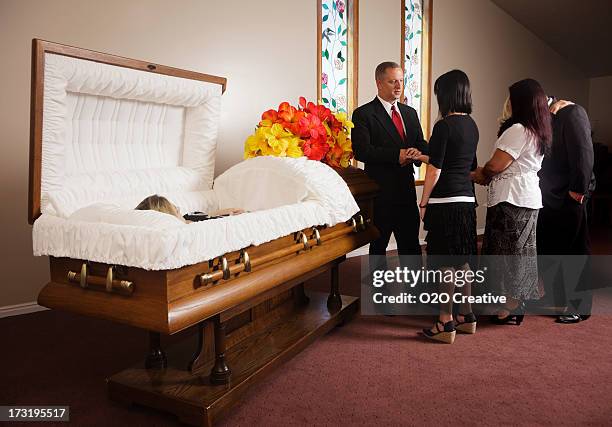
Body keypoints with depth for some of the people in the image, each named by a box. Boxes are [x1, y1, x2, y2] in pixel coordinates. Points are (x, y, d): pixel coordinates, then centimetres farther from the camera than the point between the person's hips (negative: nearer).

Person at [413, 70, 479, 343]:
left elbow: (435, 170, -14)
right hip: (467, 199, 8)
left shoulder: (444, 125, -12)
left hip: (445, 201, -8)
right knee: (462, 260, 15)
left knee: (444, 263, -1)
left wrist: (424, 203, -5)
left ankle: (446, 324, 6)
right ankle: (466, 316, 26)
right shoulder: (471, 125, 12)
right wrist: (427, 158, 28)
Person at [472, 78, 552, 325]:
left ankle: (509, 308, 7)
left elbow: (495, 166, -16)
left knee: (507, 250, -1)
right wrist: (487, 176, 8)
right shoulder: (540, 132, 14)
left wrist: (479, 175, 3)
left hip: (510, 198, -10)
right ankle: (516, 305, 23)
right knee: (520, 250, 14)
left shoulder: (517, 130, -17)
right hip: (529, 196, 10)